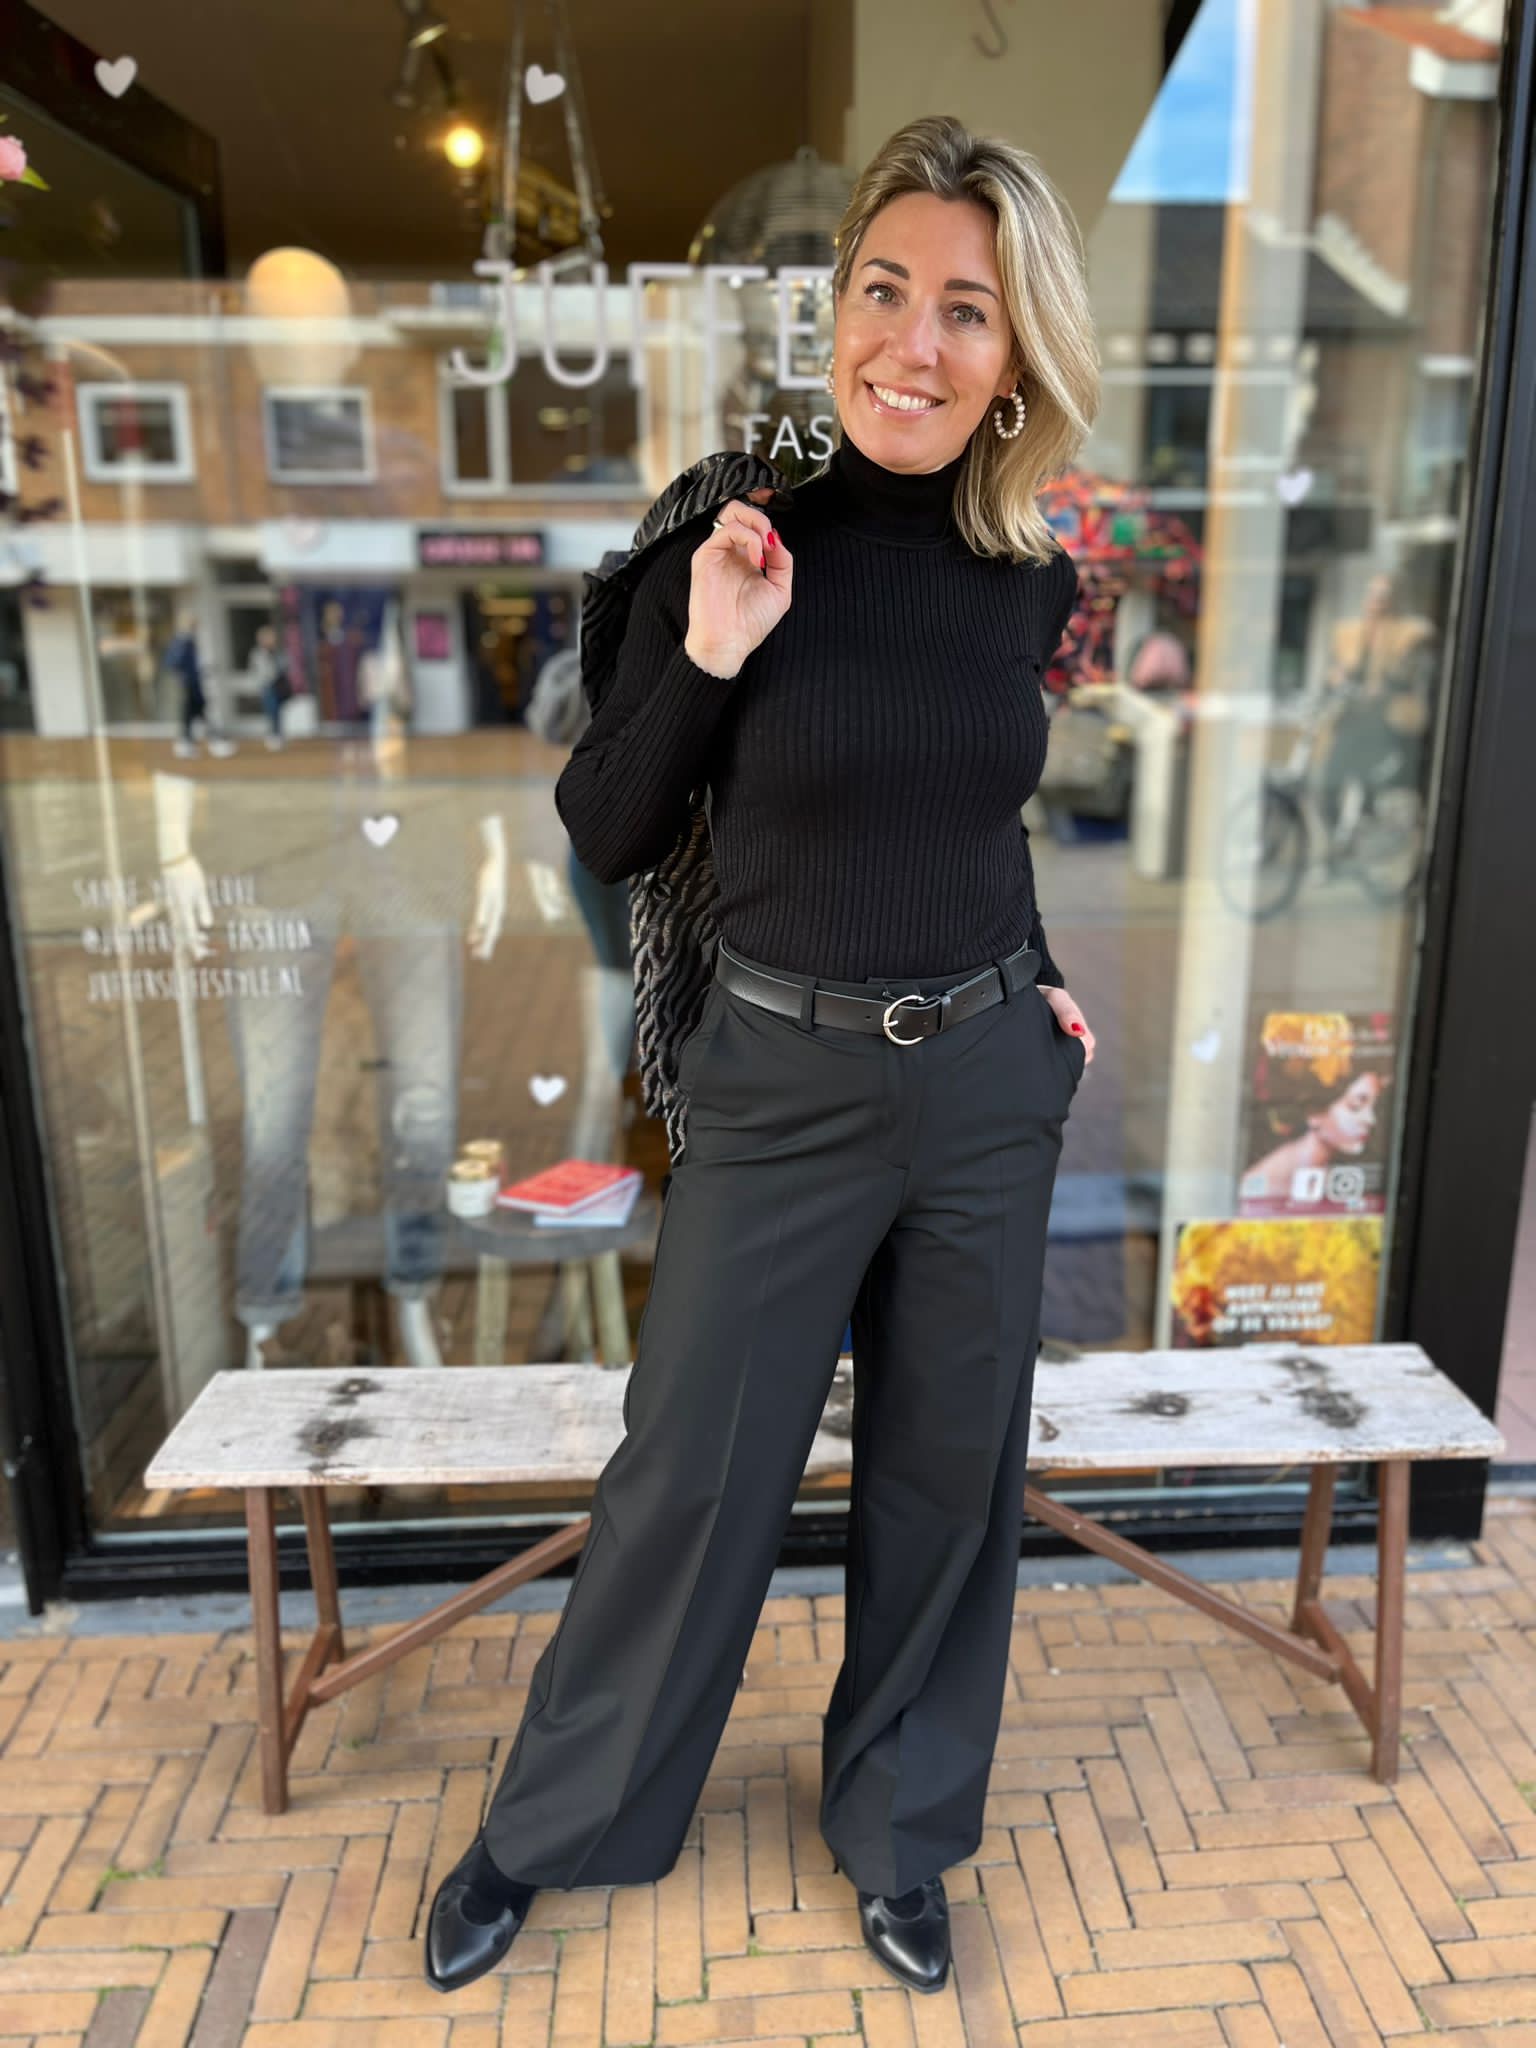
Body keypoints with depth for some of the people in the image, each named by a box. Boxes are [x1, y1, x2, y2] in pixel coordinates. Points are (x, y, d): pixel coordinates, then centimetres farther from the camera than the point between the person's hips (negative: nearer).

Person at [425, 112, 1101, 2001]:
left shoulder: (1034, 579, 0)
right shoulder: (733, 546, -9)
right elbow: (604, 834, -5)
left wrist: (1032, 977, 10)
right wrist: (707, 658, -19)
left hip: (993, 1082, 4)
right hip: (780, 1085, -3)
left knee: (949, 1472, 15)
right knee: (690, 1471, 8)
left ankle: (898, 1835, 41)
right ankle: (547, 1829, 36)